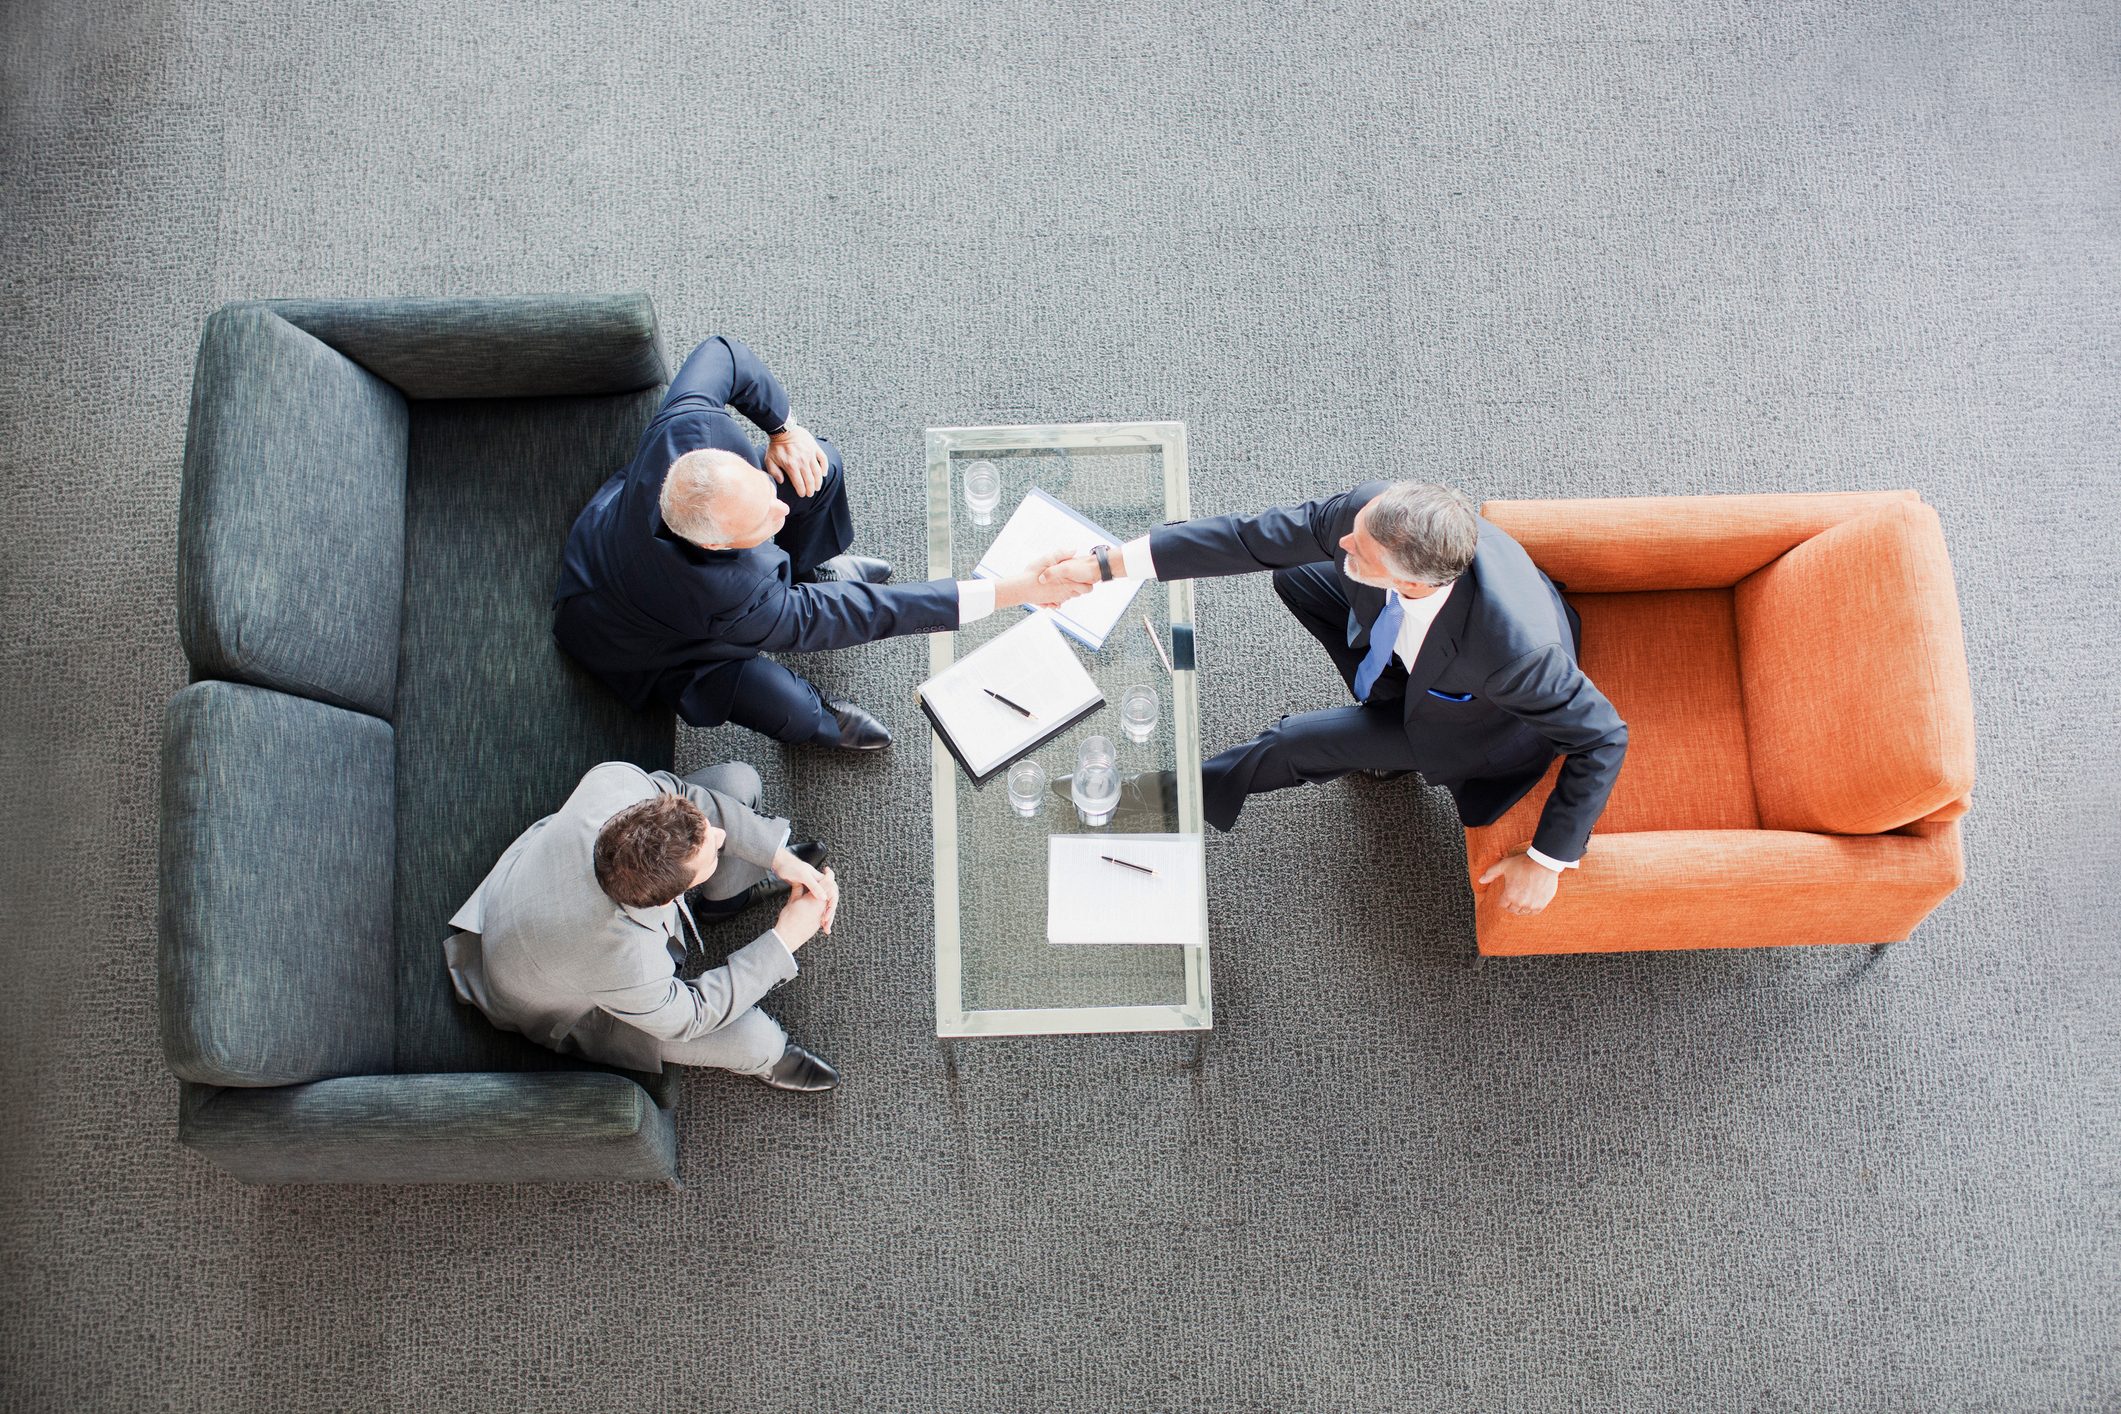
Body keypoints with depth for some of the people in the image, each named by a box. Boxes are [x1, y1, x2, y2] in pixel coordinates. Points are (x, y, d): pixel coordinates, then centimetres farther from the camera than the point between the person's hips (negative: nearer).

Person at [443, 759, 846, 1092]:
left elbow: (677, 791, -15)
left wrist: (781, 858, -17)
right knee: (756, 1040, -19)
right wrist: (785, 939, -19)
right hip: (577, 1007, -5)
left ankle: (726, 892, 26)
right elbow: (686, 1015, -23)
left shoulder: (614, 781, -38)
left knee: (737, 780, -8)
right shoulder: (627, 965, -46)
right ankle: (758, 1056, 23)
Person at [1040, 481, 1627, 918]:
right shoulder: (1373, 509, -34)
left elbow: (1602, 738, -32)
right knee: (1295, 576, 7)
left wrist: (1547, 861, -24)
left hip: (1486, 720, -6)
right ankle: (1390, 711, 19)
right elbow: (1253, 536, -24)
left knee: (1293, 745, -10)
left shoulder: (1515, 647, -47)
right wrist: (1109, 564, -25)